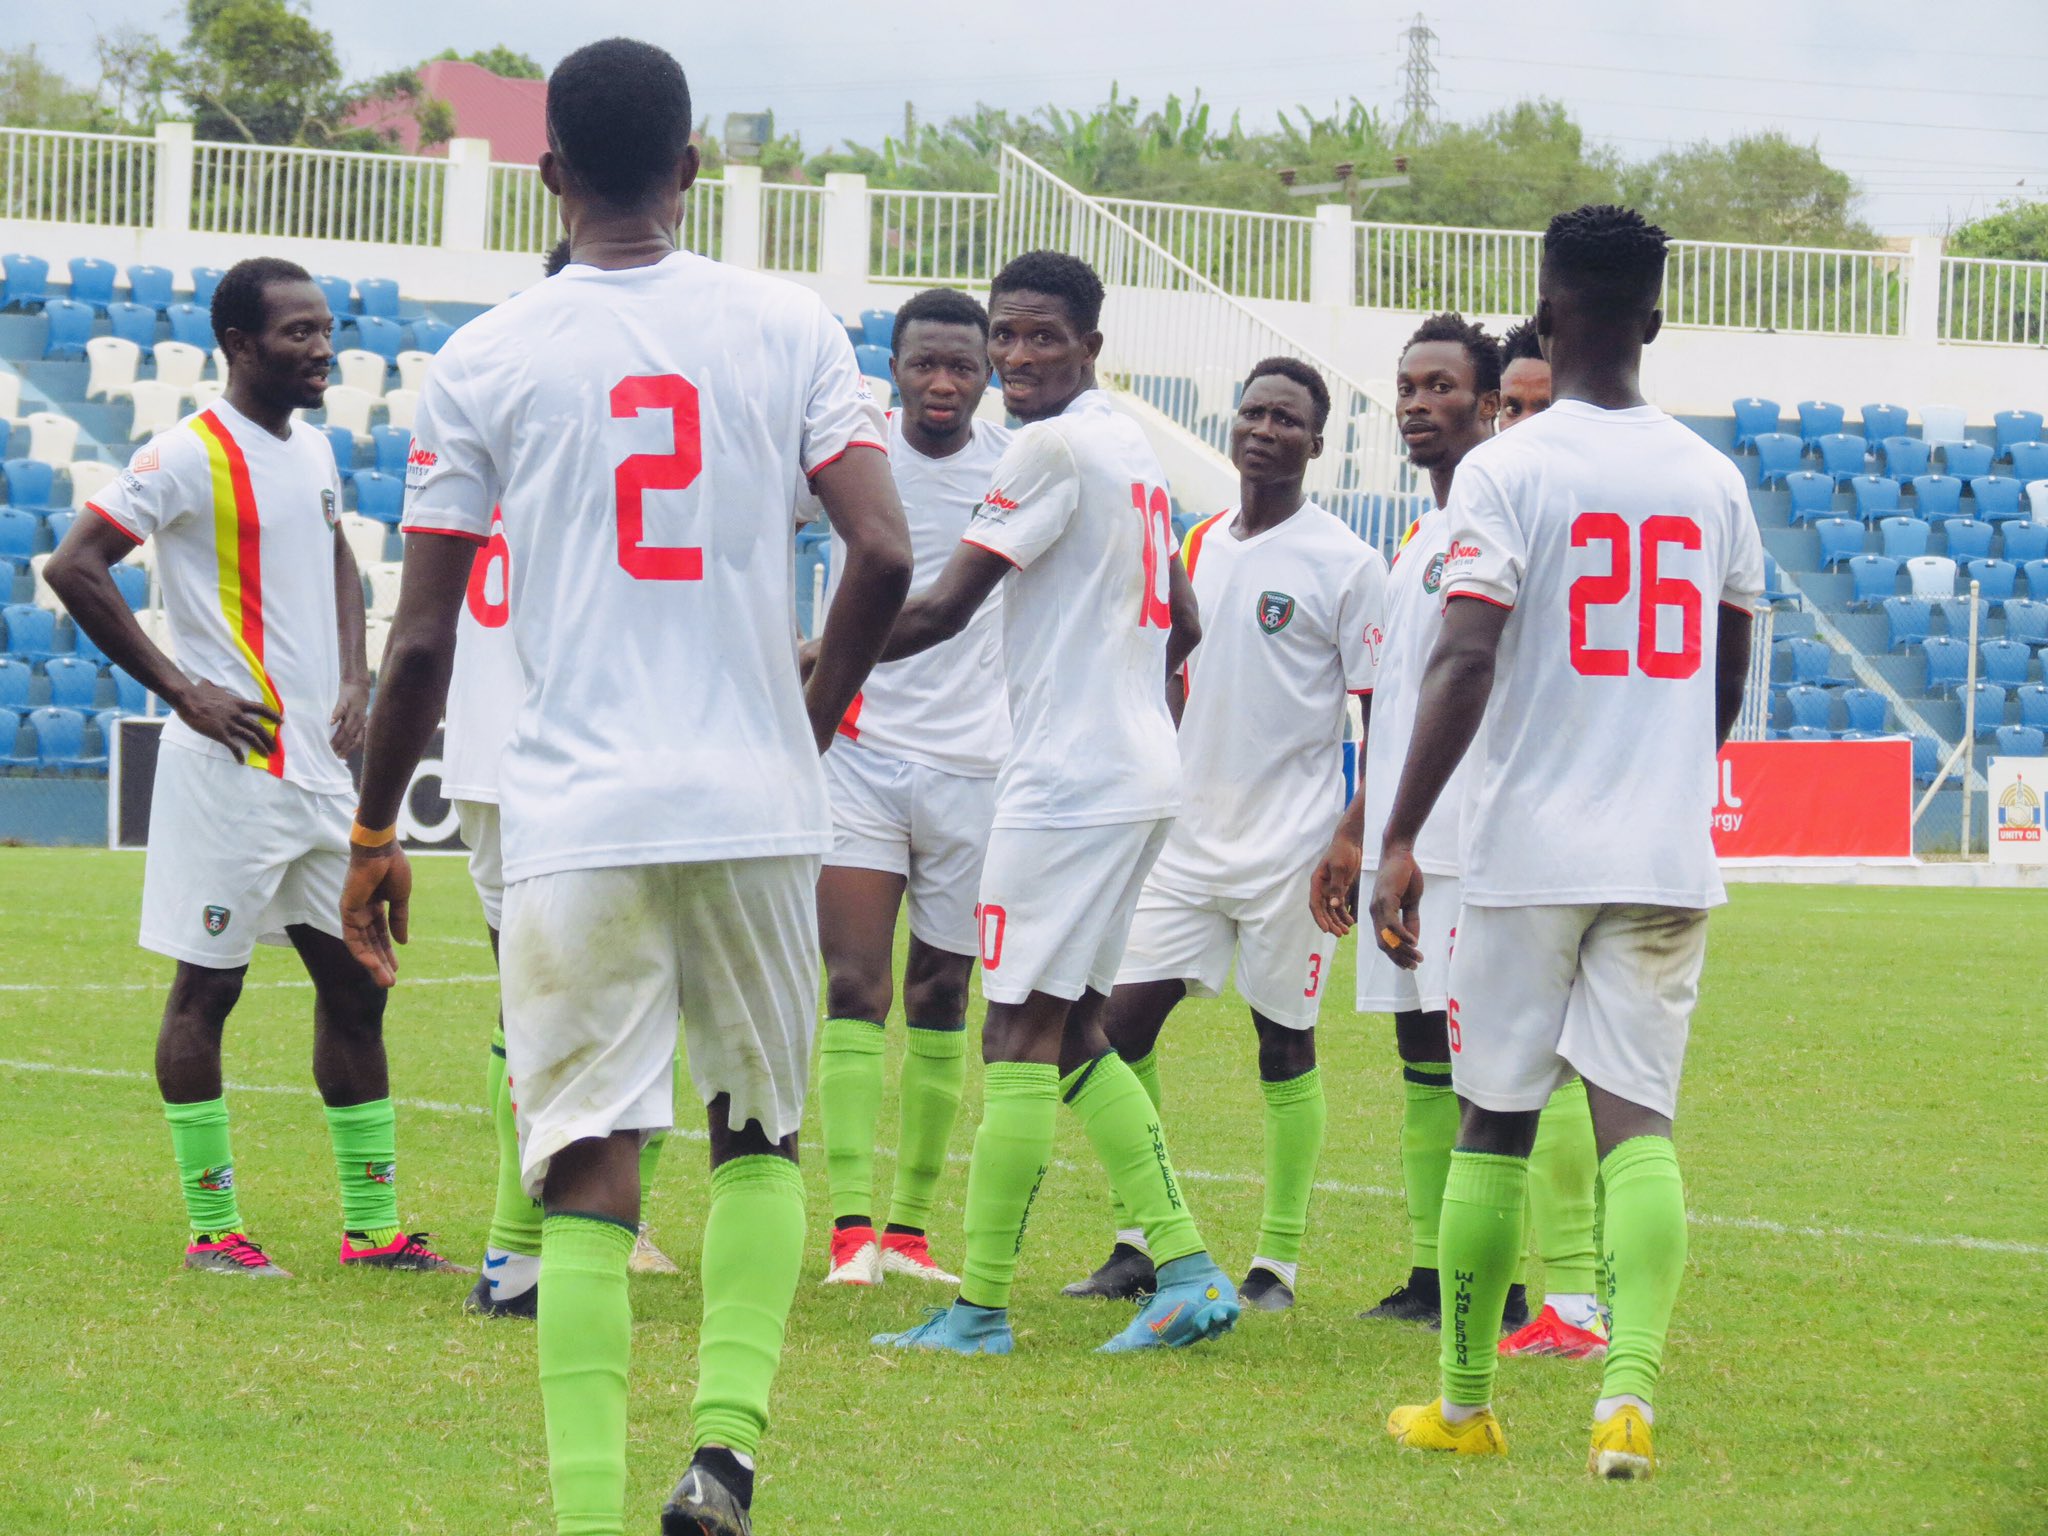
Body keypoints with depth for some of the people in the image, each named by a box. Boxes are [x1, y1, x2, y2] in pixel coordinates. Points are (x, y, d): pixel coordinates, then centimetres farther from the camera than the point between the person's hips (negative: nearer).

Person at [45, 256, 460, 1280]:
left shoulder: (313, 451, 13)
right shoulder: (191, 456, -12)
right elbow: (75, 566, -16)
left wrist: (352, 678, 14)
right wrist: (181, 689, -15)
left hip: (318, 768, 8)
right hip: (229, 767, -8)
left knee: (354, 982, 8)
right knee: (206, 986, -1)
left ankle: (372, 1224, 14)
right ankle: (212, 1228, 5)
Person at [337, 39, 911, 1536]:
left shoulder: (486, 359, 0)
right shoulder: (789, 327, 2)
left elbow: (424, 640, 0)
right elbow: (883, 556, -6)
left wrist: (376, 833, 13)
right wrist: (812, 721, 12)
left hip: (575, 818, -1)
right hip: (757, 805, 1)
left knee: (589, 1167, 0)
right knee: (759, 1136, 18)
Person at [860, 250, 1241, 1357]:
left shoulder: (1055, 446, -13)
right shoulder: (1131, 446, 16)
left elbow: (940, 611, -15)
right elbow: (1181, 625, 24)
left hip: (1065, 785, -10)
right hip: (1136, 776, 10)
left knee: (1020, 1036, -6)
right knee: (1072, 1036, 14)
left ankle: (980, 1308, -3)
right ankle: (1187, 1271, 10)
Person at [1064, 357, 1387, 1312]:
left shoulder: (1345, 563, -7)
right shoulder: (1202, 544, 12)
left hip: (1291, 841, -6)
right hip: (1187, 832, 6)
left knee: (1284, 1045, 1)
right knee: (1122, 1025, -1)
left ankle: (1278, 1261, 10)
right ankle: (1138, 1245, 6)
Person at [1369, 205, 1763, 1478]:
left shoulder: (1505, 470, -7)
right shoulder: (1713, 478, 8)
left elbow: (1466, 663, -16)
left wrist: (1401, 839, -16)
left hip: (1531, 848, -3)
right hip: (1669, 856, 3)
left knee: (1494, 1125, 9)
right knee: (1640, 1122, 0)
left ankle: (1466, 1406, 18)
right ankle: (1631, 1391, -18)